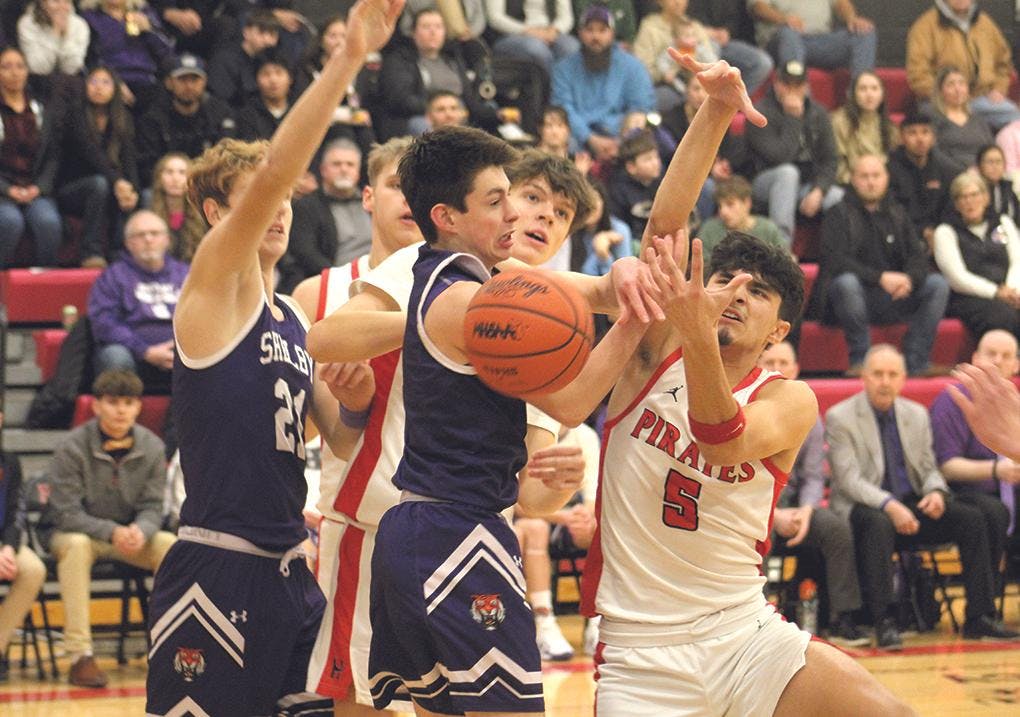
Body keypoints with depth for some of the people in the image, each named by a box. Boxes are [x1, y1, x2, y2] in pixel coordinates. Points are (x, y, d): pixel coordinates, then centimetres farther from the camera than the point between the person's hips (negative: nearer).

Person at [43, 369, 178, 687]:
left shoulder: (151, 447, -4)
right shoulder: (71, 449, -17)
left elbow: (152, 507, -3)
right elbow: (66, 513, -19)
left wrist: (140, 531, -27)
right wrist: (112, 532, -32)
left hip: (130, 534, 4)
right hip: (70, 532, -4)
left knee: (169, 545, -23)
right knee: (76, 545, -38)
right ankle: (80, 655, -40)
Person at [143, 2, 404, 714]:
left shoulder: (296, 317, 17)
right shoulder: (215, 283, -5)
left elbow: (340, 440, 21)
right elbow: (271, 173, -21)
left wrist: (355, 401, -2)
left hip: (289, 573, 8)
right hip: (216, 569, -8)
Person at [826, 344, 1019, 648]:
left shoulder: (917, 415, 12)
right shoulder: (839, 418, -6)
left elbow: (930, 469, 14)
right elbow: (849, 479, -15)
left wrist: (936, 492, -12)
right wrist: (889, 506, -30)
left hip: (911, 506, 5)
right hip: (862, 508, -5)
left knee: (972, 518, -16)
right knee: (878, 524, -40)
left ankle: (979, 617, -14)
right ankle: (884, 624, -40)